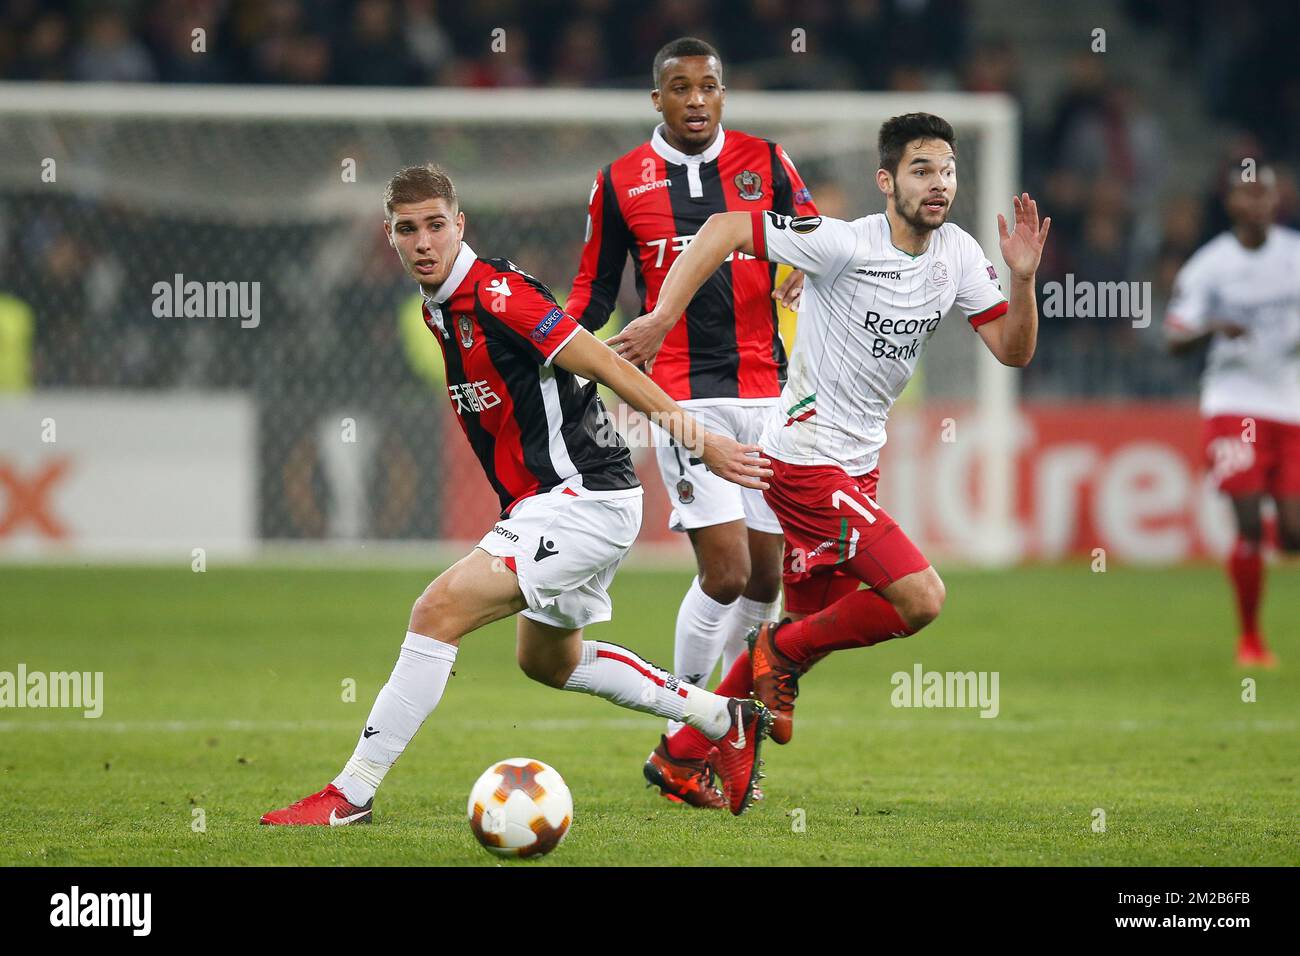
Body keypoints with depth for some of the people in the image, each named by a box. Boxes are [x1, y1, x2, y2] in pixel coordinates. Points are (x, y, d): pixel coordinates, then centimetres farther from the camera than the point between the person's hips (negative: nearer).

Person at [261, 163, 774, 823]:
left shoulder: (496, 293, -19)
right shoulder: (438, 310, 10)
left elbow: (606, 365, -20)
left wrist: (696, 438, -22)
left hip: (583, 498, -11)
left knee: (439, 611, -20)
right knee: (547, 659, 27)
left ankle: (351, 794, -17)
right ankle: (724, 720, 36)